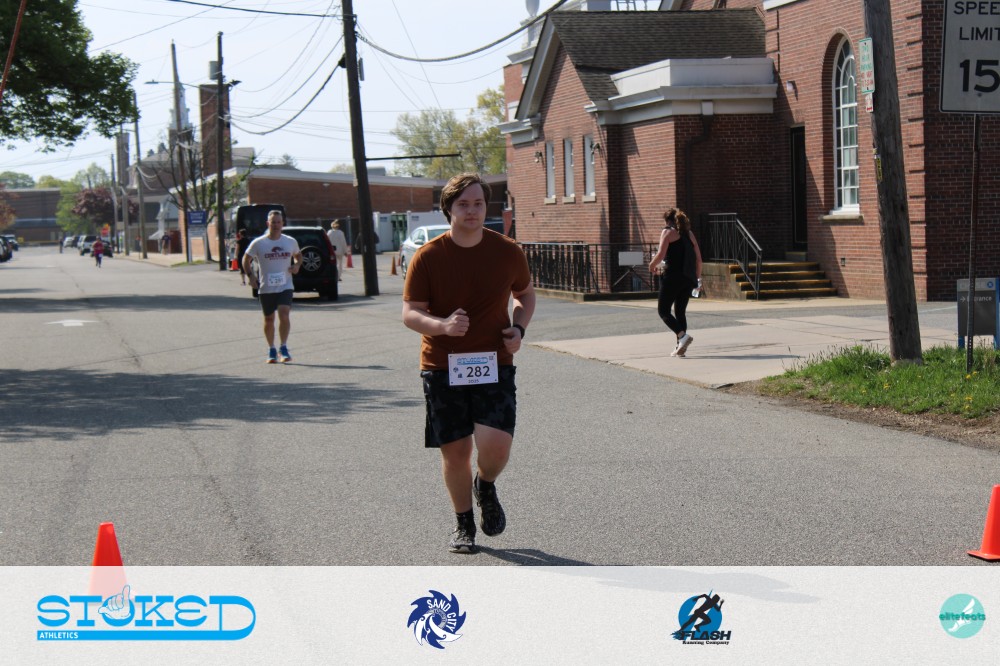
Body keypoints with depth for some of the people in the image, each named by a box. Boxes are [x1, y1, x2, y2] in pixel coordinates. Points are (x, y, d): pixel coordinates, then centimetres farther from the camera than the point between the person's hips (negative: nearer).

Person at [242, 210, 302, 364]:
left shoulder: (291, 242, 3)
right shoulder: (258, 243, -3)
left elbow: (298, 255, 22)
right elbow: (246, 260, 7)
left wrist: (297, 265, 1)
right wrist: (251, 275, -7)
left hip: (285, 287, 0)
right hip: (266, 288, 0)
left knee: (284, 315, -17)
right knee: (268, 319, 8)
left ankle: (283, 347, -6)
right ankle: (271, 350, 23)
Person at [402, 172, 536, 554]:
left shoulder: (507, 253, 1)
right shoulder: (428, 257, -5)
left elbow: (525, 293, 19)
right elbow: (410, 313, -5)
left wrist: (519, 328, 0)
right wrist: (443, 325, -25)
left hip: (494, 364, 0)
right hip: (442, 366, 0)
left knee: (496, 444, -16)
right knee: (455, 451, 5)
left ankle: (486, 487, 20)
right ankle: (464, 525, 27)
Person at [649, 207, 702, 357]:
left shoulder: (668, 232, -2)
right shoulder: (689, 233, 15)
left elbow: (661, 255, -13)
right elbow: (698, 258, 13)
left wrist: (652, 265, 5)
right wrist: (698, 277, 21)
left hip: (672, 277, -6)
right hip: (688, 278, 6)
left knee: (663, 311, 0)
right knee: (680, 311, 14)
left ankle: (682, 336, -20)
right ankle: (680, 346, 9)